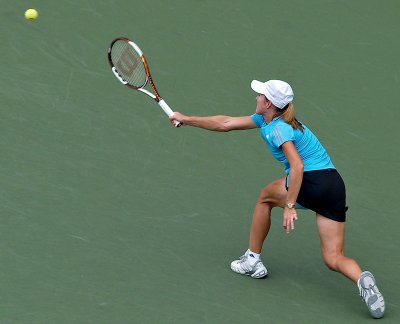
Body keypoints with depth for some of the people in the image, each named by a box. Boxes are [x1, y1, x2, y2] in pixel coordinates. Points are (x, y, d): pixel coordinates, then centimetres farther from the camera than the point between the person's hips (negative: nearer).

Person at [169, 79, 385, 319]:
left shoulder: (278, 128, -8)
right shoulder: (266, 120, 19)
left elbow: (297, 166, -21)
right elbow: (225, 124, 25)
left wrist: (289, 206, -22)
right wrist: (187, 119, 29)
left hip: (312, 181, -8)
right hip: (336, 186, 8)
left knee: (265, 197, 22)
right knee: (334, 259, 4)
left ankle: (253, 260, 29)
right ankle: (362, 279, -27)